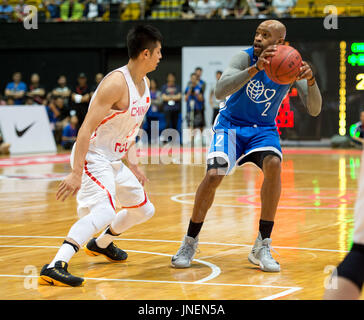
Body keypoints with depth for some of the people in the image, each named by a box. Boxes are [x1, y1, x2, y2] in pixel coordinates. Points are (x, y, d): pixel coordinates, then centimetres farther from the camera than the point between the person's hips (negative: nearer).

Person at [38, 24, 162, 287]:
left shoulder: (144, 83, 8)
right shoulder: (116, 83, -22)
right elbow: (86, 129, -26)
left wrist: (133, 164, 17)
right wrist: (76, 173, -31)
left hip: (114, 161, 10)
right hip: (92, 158, -10)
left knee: (144, 210, 22)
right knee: (104, 212, -32)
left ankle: (101, 244, 46)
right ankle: (55, 267, -37)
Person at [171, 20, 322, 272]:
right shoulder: (246, 57, -18)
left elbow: (314, 110, -17)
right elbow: (220, 91, -35)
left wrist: (310, 80, -37)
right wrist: (255, 69, -47)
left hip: (264, 129, 1)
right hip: (231, 125, -1)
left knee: (274, 164, -29)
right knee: (213, 175, -22)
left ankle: (263, 246, -19)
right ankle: (190, 241, 2)